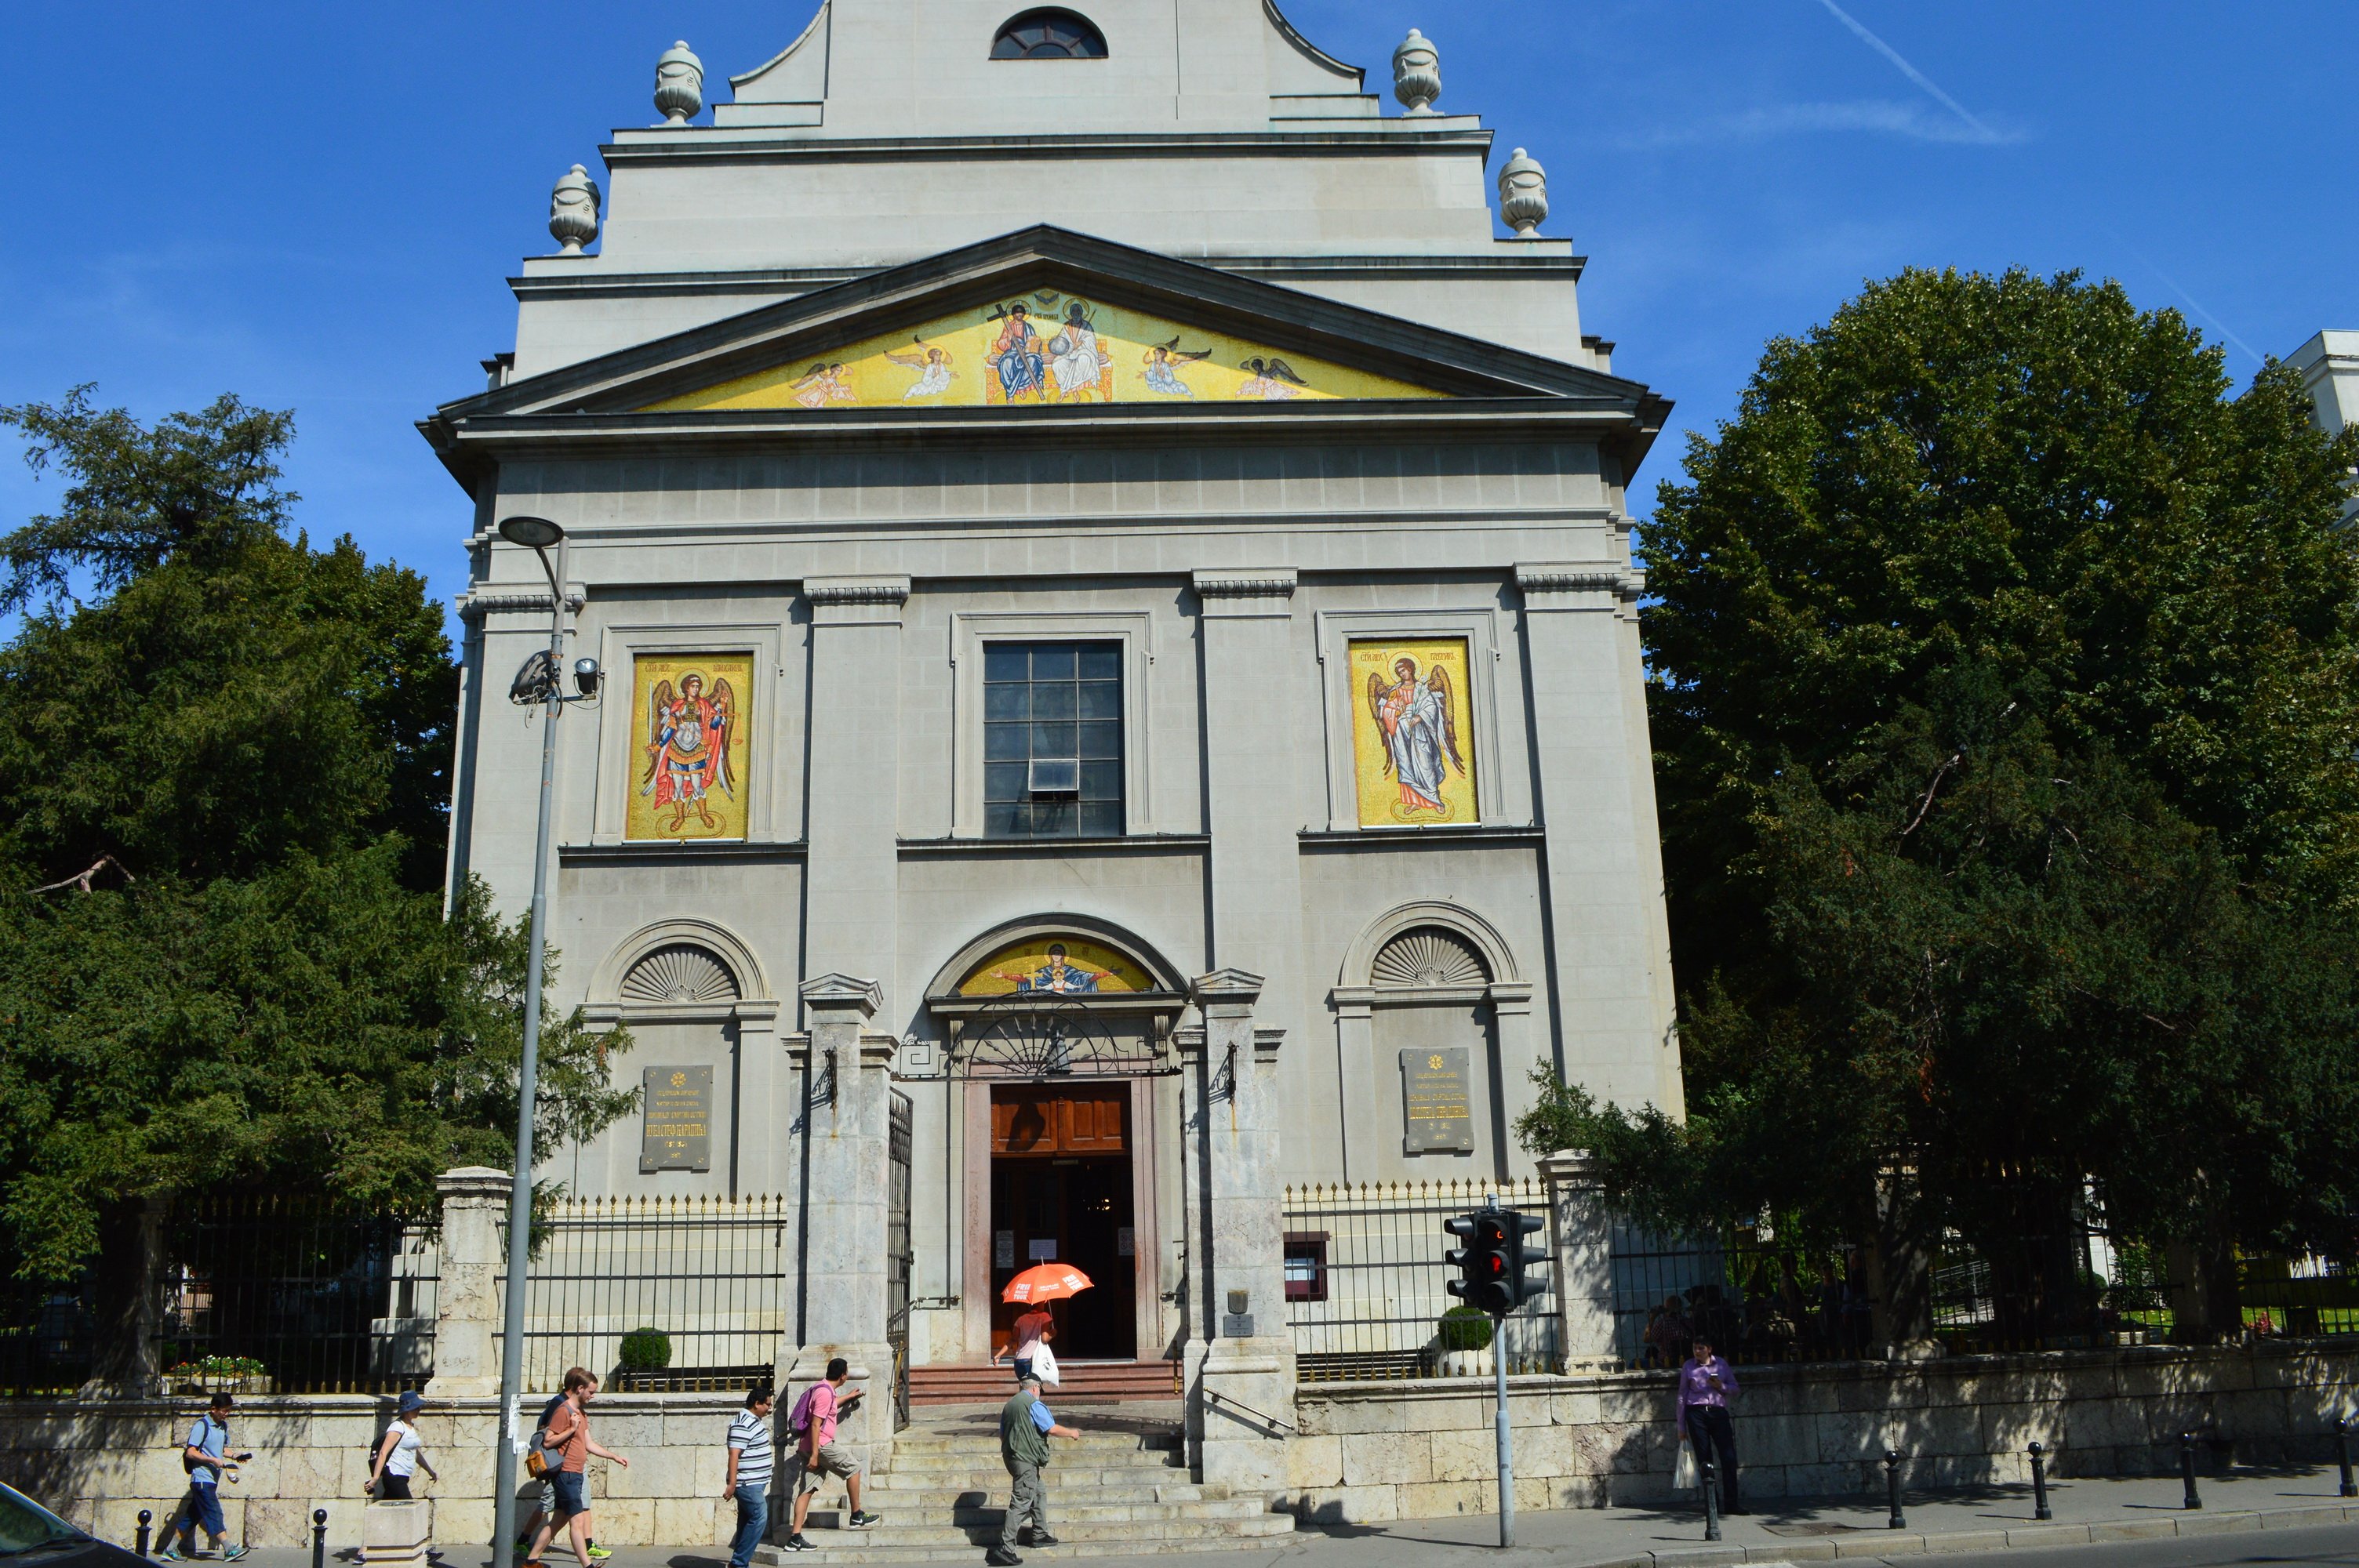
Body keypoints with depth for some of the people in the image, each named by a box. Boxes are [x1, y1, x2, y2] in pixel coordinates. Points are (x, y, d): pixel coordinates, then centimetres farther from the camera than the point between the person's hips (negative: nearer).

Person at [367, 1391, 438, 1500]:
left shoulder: (411, 1426, 15)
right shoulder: (398, 1427, -12)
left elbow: (416, 1453, 25)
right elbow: (383, 1452, -20)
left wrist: (430, 1472, 28)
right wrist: (375, 1478, -27)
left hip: (402, 1478, 8)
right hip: (394, 1477, -8)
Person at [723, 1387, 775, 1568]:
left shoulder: (754, 1421, 16)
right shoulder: (743, 1424, -17)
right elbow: (734, 1454, -23)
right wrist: (732, 1483, -26)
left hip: (754, 1484, 10)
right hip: (748, 1483, -10)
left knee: (748, 1522, 11)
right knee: (759, 1518, -13)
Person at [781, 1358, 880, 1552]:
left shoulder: (824, 1389, 17)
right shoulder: (825, 1393, -15)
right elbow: (815, 1424, -21)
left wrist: (850, 1397, 58)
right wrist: (814, 1455, -23)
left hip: (806, 1446, 10)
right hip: (820, 1445, -10)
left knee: (806, 1490, 5)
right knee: (853, 1467, 3)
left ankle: (795, 1538, 0)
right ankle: (857, 1516, 10)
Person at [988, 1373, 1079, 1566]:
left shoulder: (1008, 1406, 14)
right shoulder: (1034, 1404, -11)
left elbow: (1002, 1434, 21)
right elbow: (1052, 1429, -15)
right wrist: (1072, 1433, 2)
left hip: (1010, 1455, 9)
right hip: (1026, 1459, -9)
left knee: (1039, 1493, 23)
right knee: (1021, 1503, -9)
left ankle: (1039, 1534, 30)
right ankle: (1005, 1548, -13)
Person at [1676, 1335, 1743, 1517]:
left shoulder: (1721, 1364, 10)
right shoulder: (1688, 1367, 7)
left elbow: (1734, 1387, 15)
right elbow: (1682, 1396, 9)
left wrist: (1721, 1386, -8)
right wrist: (1681, 1426, 7)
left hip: (1718, 1412, 1)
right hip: (1696, 1413, -1)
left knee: (1729, 1457, -9)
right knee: (1704, 1460, -2)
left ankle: (1731, 1503, -5)